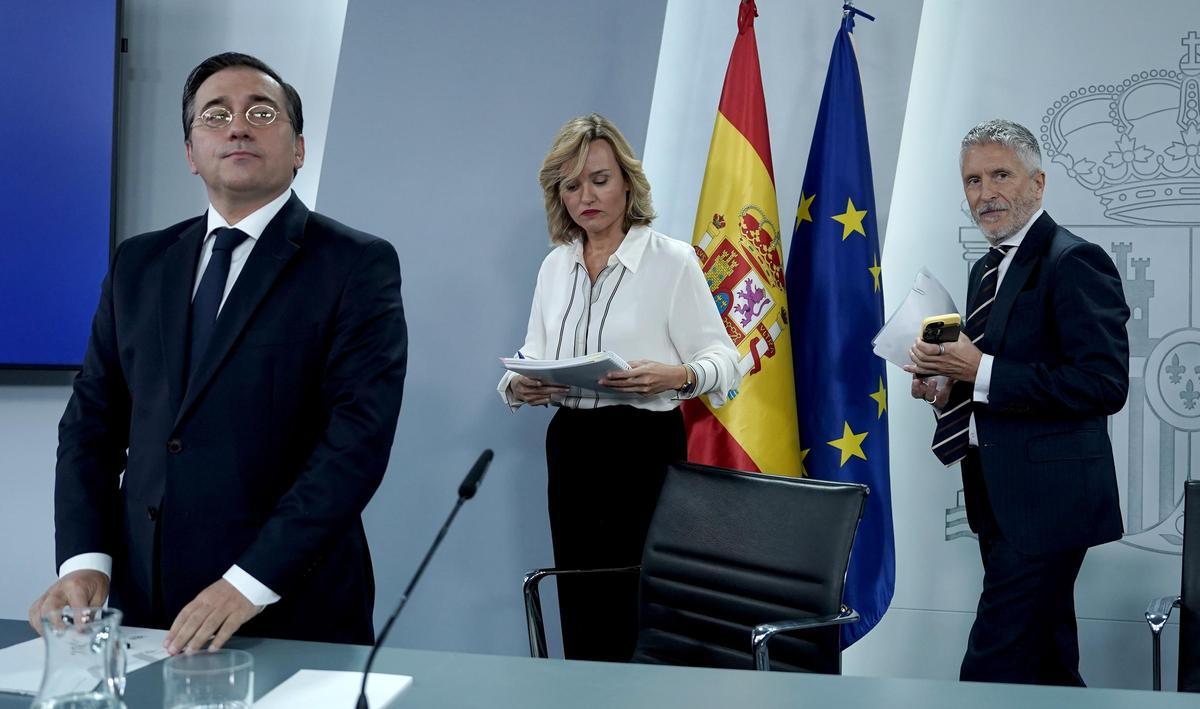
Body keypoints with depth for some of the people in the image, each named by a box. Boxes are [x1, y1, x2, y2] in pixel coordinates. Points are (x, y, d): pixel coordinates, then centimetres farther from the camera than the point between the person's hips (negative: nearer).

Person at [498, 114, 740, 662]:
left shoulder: (671, 259, -5)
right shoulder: (555, 266, 11)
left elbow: (724, 362, -6)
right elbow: (532, 357, 14)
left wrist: (676, 375, -28)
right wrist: (519, 385, -9)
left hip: (645, 446, -5)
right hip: (570, 447, 5)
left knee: (638, 614, -3)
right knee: (580, 617, 10)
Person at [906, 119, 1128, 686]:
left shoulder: (1074, 262, -13)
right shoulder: (987, 269, 15)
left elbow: (1105, 384, -22)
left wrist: (981, 371, -23)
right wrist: (948, 387, 2)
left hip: (1047, 498, -9)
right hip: (1001, 494, 9)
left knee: (995, 664, -9)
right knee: (1047, 662, 20)